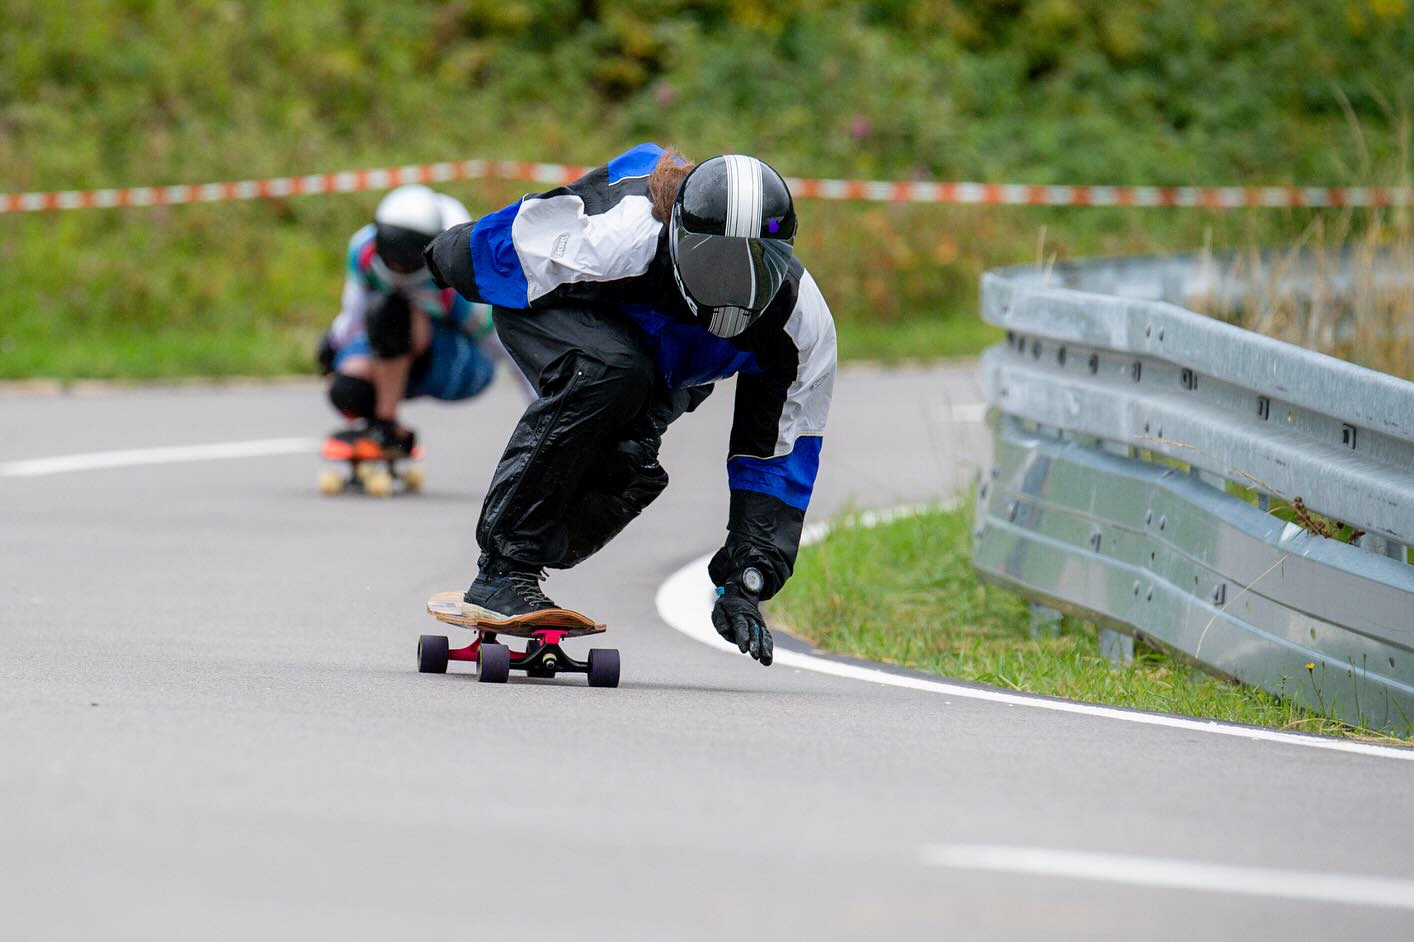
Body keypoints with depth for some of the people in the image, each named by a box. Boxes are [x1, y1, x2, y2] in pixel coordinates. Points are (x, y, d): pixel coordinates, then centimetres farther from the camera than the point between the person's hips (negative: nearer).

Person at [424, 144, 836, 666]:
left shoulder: (804, 324, -29)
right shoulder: (622, 239, -43)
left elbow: (776, 456, -21)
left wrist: (745, 584, -26)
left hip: (657, 360, 5)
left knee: (629, 469, -24)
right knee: (607, 373, -38)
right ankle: (502, 569, -33)